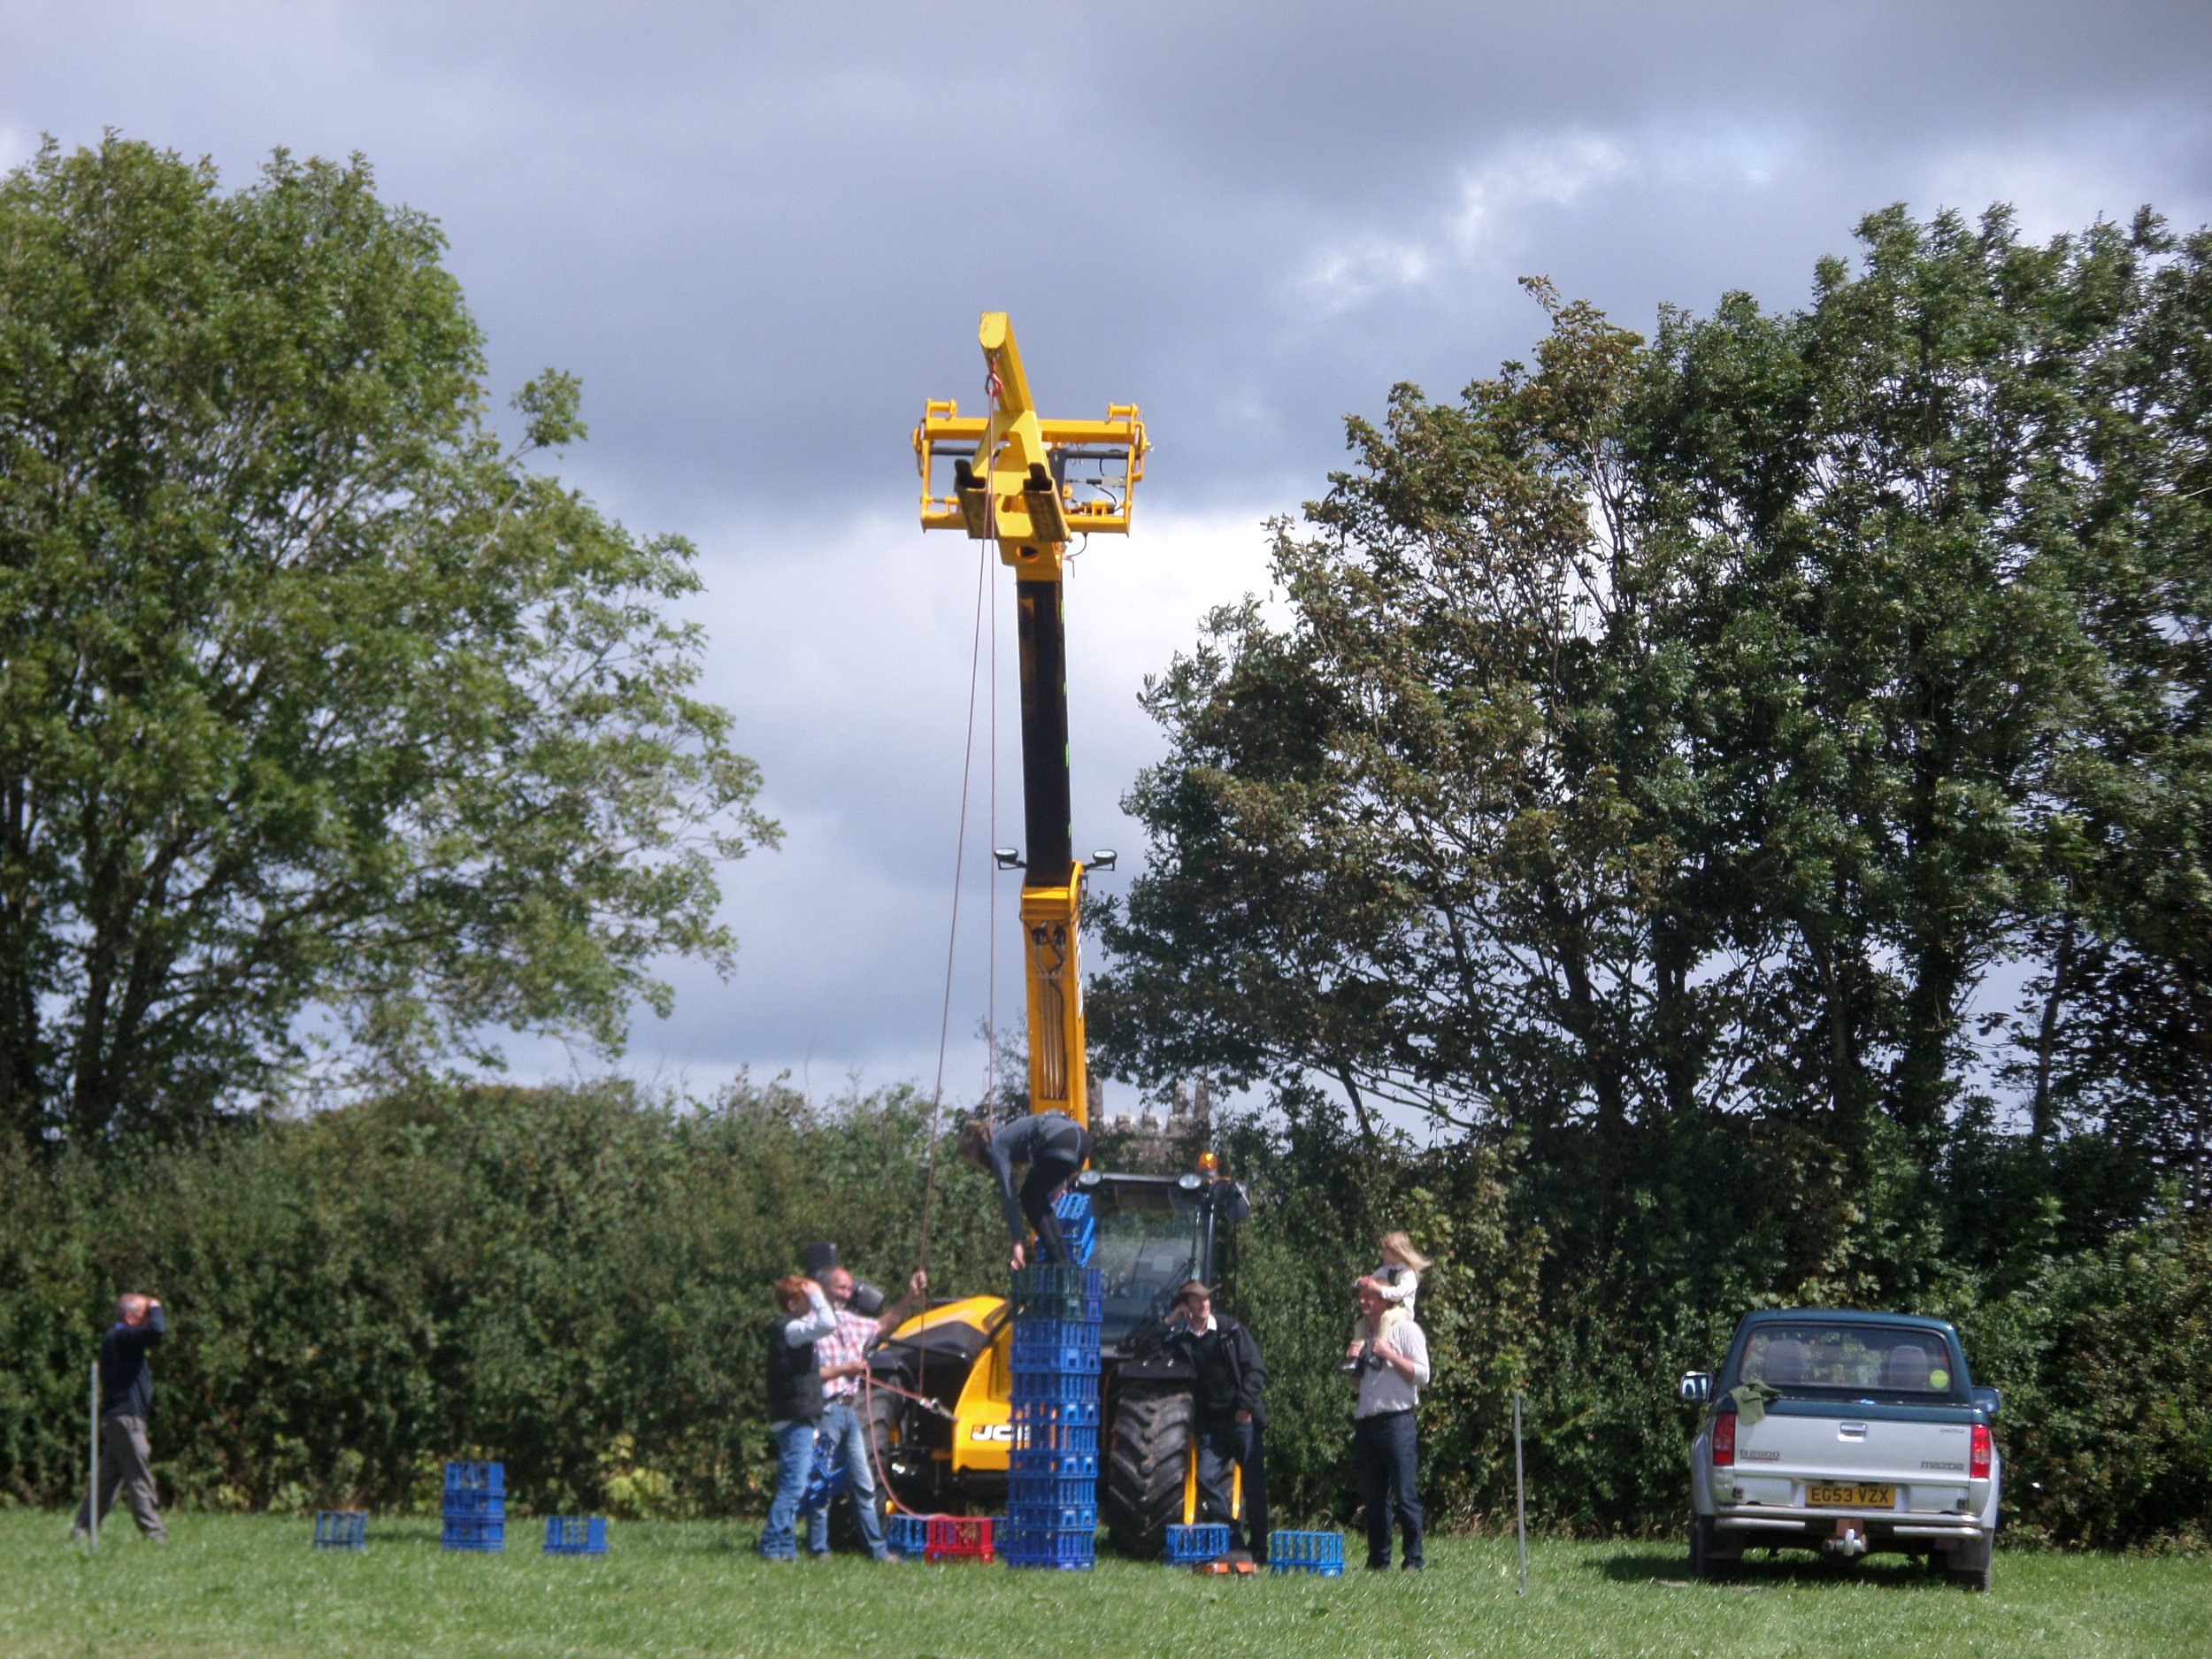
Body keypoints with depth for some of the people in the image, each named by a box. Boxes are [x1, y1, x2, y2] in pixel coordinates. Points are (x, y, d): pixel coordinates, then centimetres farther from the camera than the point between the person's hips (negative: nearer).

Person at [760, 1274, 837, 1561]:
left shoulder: (788, 1328, 19)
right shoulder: (789, 1328, -12)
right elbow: (827, 1324, -28)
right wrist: (816, 1295, -15)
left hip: (794, 1420, 10)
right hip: (796, 1419, -10)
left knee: (791, 1486, 11)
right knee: (793, 1486, -12)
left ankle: (785, 1547, 14)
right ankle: (772, 1545, -13)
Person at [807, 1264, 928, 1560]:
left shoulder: (851, 1322, 15)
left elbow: (885, 1323, 29)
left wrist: (910, 1296, 18)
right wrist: (844, 1369, -14)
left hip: (850, 1411, 8)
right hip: (826, 1411, -8)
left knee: (864, 1485, 10)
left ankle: (878, 1549, 13)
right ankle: (819, 1550, 3)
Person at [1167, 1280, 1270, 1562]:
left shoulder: (1231, 1330, 4)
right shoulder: (1180, 1338, 10)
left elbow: (1256, 1369, 1)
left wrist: (1246, 1405, -10)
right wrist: (1169, 1323, 0)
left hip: (1243, 1419, -2)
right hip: (1211, 1424, 2)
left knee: (1254, 1484, -1)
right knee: (1206, 1477, -12)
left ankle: (1259, 1551, 9)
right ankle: (1232, 1542, -1)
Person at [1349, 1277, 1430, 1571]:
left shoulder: (1405, 1329, -2)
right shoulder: (1363, 1333, 19)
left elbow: (1422, 1374, -8)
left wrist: (1389, 1354, -14)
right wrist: (1354, 1362, 7)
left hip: (1397, 1422, -7)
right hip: (1366, 1422, 7)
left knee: (1405, 1496, -8)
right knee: (1373, 1497, 6)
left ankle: (1414, 1560, -4)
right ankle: (1378, 1559, 11)